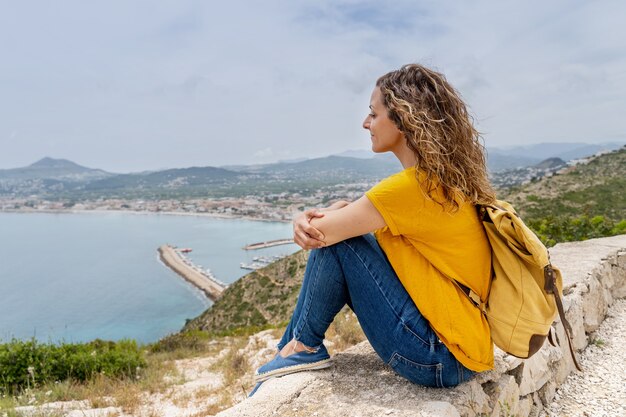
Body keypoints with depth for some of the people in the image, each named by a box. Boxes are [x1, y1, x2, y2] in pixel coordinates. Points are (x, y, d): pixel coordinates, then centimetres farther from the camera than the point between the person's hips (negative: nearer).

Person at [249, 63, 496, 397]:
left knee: (335, 242, -13)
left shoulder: (414, 185, -23)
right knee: (330, 233, 7)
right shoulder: (447, 178, 6)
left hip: (442, 358, -9)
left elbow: (319, 232, -21)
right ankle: (288, 354, 17)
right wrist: (318, 218, -12)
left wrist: (313, 223, 0)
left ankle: (305, 347, 9)